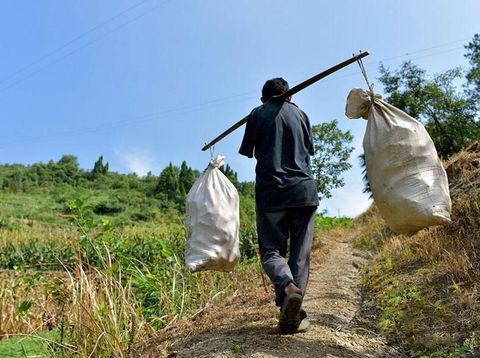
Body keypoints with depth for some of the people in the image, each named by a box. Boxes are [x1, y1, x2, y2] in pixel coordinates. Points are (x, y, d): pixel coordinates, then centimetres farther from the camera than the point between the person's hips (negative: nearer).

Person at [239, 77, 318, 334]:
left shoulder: (257, 113, 8)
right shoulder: (300, 113, 14)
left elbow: (247, 151, 14)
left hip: (270, 191, -1)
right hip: (304, 189, 2)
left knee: (271, 250, 6)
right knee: (300, 253, 6)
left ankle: (287, 286, -25)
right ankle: (292, 317, -2)